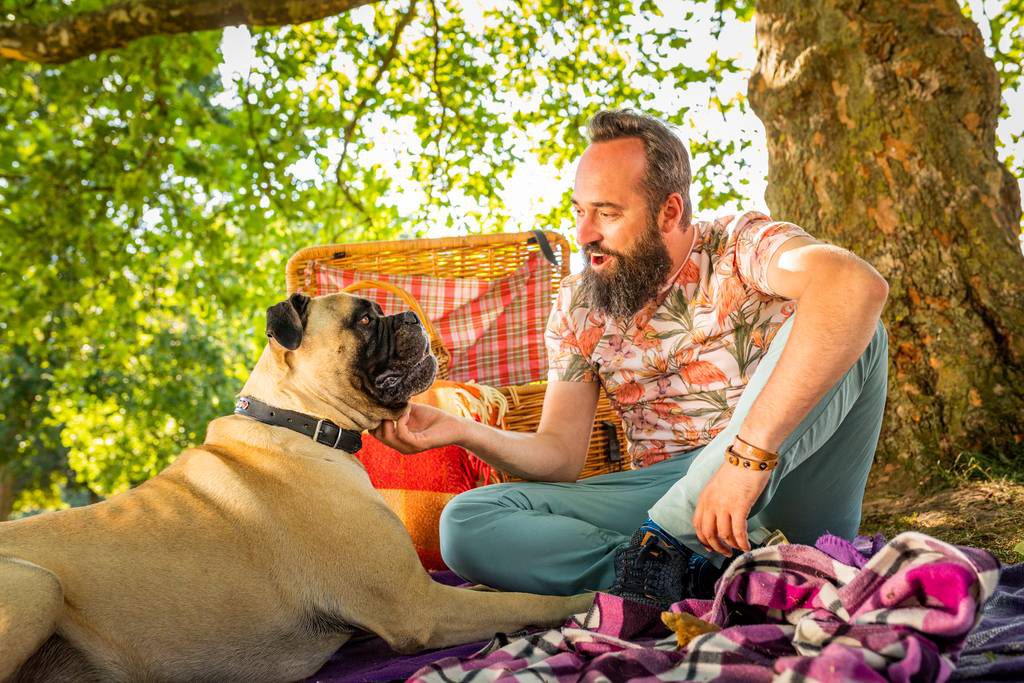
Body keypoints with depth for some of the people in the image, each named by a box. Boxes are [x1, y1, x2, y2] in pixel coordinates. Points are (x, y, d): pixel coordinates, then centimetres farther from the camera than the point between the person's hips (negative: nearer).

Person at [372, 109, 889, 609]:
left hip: (789, 490, -2)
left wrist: (747, 456, -38)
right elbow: (560, 455, 3)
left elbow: (858, 285, -30)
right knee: (466, 524, -16)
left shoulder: (740, 245, -7)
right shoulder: (579, 304, 7)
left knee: (850, 327, -28)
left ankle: (664, 546, -29)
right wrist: (460, 431, -17)